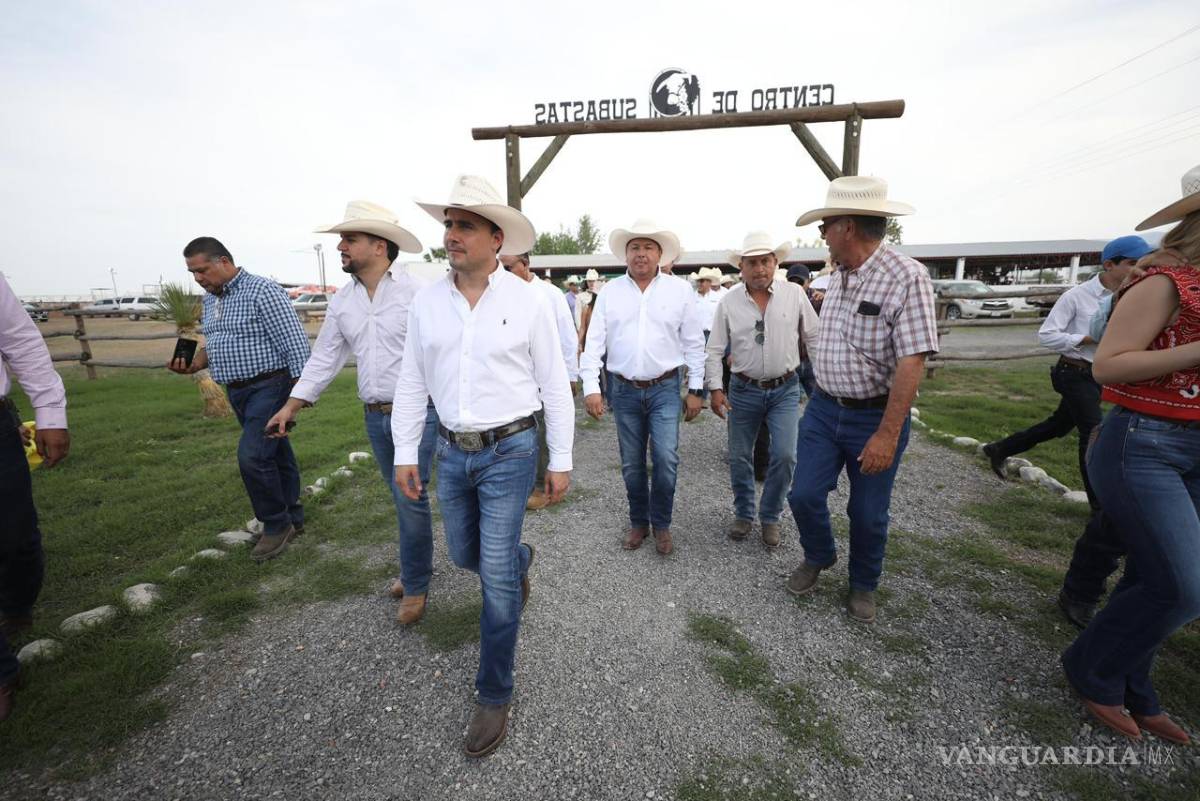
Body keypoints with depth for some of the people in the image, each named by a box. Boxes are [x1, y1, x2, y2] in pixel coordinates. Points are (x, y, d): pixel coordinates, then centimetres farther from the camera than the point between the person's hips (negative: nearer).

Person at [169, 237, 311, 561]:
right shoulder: (210, 299, 14)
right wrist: (195, 363, 1)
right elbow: (215, 343, 23)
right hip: (237, 392, 9)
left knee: (253, 457, -14)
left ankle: (276, 524, 5)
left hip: (269, 386, -8)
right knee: (275, 454, 14)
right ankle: (292, 518, 26)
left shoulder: (262, 290, -14)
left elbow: (294, 342, -18)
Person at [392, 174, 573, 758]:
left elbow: (554, 385, -5)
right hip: (451, 452, 5)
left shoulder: (528, 301, -8)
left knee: (496, 577, 0)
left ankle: (495, 696, 23)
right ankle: (519, 560, 56)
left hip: (510, 452, -4)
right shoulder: (426, 302, 2)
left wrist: (560, 461, -5)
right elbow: (411, 383, 8)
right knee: (464, 554, 21)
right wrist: (405, 454, 5)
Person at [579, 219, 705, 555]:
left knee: (666, 459, -8)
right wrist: (591, 387, -8)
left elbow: (694, 343, 3)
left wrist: (695, 390, 1)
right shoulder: (610, 291, 3)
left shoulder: (679, 289, 1)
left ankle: (661, 525, 16)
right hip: (624, 390, 2)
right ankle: (639, 522, 30)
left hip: (665, 389, -1)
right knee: (632, 464, 11)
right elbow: (594, 342, 0)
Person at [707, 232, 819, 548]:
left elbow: (814, 338, 5)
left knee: (785, 455, -7)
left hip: (785, 389, 0)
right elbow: (714, 350, 0)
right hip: (744, 390, 1)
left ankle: (770, 517, 17)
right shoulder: (729, 301, -3)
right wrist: (715, 388, -6)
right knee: (739, 458, 9)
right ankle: (743, 514, 31)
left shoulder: (794, 294, -3)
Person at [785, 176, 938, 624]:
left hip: (875, 417, -5)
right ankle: (818, 557, 35)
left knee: (868, 514, 10)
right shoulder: (838, 276, 6)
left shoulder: (906, 277, -17)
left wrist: (887, 435, -25)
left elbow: (911, 363, -22)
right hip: (824, 410, 6)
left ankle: (863, 585, 36)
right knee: (805, 495, 5)